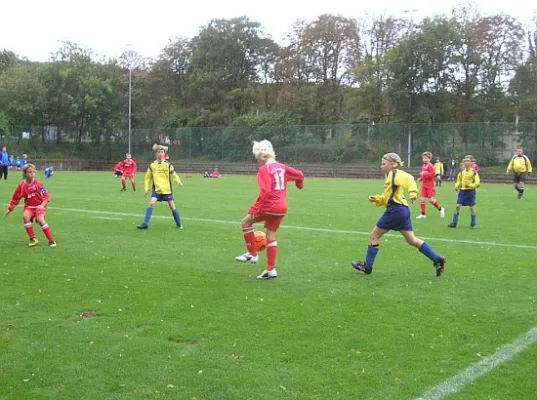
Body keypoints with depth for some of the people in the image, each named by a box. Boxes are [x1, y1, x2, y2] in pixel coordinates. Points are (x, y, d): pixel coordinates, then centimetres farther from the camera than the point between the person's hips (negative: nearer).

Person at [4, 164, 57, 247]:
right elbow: (15, 199, 6)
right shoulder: (22, 186, -5)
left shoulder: (37, 183, -11)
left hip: (39, 206, -3)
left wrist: (43, 205, -24)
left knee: (40, 220, -26)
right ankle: (33, 239, -14)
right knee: (25, 216, -27)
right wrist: (9, 209, 2)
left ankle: (51, 241, -15)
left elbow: (46, 195, -11)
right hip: (29, 206, 3)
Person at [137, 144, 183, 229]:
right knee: (151, 203, -16)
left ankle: (179, 224, 18)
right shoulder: (152, 166, 2)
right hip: (156, 189, 1)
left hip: (167, 189, 0)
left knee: (172, 205, 2)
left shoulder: (168, 165, 0)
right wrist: (147, 189, 4)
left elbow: (174, 174, -1)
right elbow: (148, 178, 10)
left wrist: (178, 181, -21)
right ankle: (145, 223, -12)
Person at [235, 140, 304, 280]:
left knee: (246, 222, 11)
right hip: (283, 208, 7)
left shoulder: (264, 169, -11)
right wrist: (299, 183, 38)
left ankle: (252, 254, 13)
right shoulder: (281, 167, 9)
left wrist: (254, 208, -22)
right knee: (271, 235, 14)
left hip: (270, 206, -7)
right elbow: (299, 175, 15)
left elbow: (265, 191, -21)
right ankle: (271, 269, 14)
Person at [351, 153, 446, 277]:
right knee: (412, 240, 10)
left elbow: (409, 178, -27)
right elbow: (387, 198, 24)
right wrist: (376, 199, 8)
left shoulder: (395, 173, -7)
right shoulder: (390, 177, 22)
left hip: (395, 210, -10)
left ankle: (367, 266, 10)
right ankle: (437, 259, 7)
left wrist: (413, 193, -40)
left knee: (374, 236, 2)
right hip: (402, 210, 10)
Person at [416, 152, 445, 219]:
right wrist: (420, 178, 8)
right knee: (422, 199, 2)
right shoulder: (423, 166, 11)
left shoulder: (430, 166, -13)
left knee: (431, 199, -7)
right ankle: (423, 214, 10)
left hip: (430, 186, -7)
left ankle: (441, 209, 15)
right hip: (424, 185, 7)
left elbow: (432, 174, -22)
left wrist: (424, 173, -23)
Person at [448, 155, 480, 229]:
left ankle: (473, 224, 17)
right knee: (457, 206, -3)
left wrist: (470, 185, -24)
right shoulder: (462, 172, 8)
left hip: (470, 191, -4)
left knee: (472, 207, 4)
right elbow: (459, 181, 17)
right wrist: (456, 186, -2)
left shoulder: (474, 172, -7)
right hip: (462, 191, 4)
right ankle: (454, 223, 3)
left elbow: (477, 183, -10)